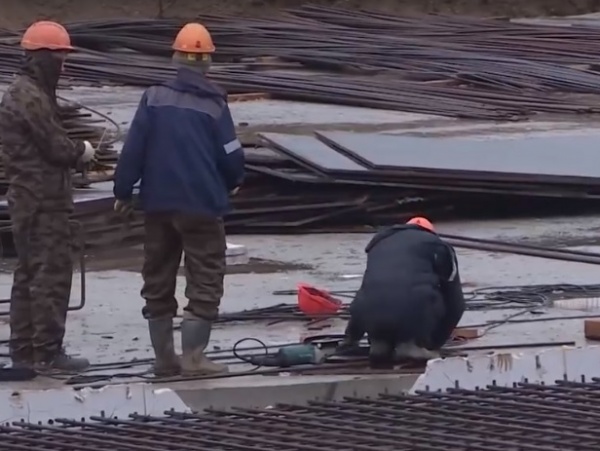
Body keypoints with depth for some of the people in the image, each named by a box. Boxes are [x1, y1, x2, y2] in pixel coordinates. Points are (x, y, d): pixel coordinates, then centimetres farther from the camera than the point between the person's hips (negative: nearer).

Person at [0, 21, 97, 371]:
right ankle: (47, 352, -7)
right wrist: (83, 151, 1)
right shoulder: (33, 99, -17)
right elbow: (57, 147, -18)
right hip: (45, 200, -11)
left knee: (29, 273, 14)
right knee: (53, 275, -7)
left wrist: (74, 152, 4)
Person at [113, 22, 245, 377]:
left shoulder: (154, 98, -3)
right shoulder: (214, 104, -9)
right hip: (203, 205, -3)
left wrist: (124, 191, 6)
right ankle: (193, 356, -6)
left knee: (158, 280, 13)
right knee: (205, 281, 3)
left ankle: (164, 357, 17)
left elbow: (133, 149, -5)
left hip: (159, 204, 3)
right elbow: (231, 156, -6)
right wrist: (232, 183, 16)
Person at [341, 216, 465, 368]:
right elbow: (455, 302, 22)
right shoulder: (437, 246, 23)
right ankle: (412, 343, 5)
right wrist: (434, 343, 31)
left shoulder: (379, 245, 36)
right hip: (414, 314, -4)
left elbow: (365, 294, 44)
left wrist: (351, 337, 55)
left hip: (371, 318, 4)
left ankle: (380, 343, 12)